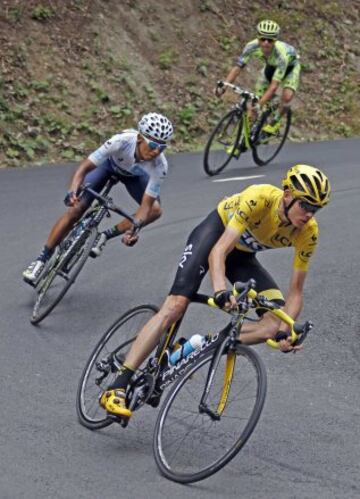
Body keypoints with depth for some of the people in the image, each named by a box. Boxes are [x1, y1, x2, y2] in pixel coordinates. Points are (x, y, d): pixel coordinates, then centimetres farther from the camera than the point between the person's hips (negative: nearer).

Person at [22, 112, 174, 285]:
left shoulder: (160, 166, -37)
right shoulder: (122, 141, -42)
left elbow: (146, 204, -33)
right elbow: (84, 167, -41)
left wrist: (133, 229, -50)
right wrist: (72, 191, -59)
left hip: (134, 174, 2)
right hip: (109, 163, -2)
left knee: (154, 210, -22)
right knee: (76, 209, -15)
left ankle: (106, 236, -5)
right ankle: (42, 259, -2)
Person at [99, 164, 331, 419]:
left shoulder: (307, 232, -22)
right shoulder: (260, 198, -35)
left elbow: (296, 291, -16)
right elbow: (219, 251, -41)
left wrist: (285, 331, -33)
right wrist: (221, 290, -59)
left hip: (243, 256, 5)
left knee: (277, 323, -16)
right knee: (175, 305, -22)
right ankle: (116, 389, -21)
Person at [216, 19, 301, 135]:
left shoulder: (281, 54, -44)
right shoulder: (252, 46, -35)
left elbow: (274, 86, -46)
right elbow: (237, 67, -30)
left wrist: (258, 105, -55)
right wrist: (223, 86, -46)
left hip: (290, 65, -4)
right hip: (271, 65, 4)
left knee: (287, 96, -27)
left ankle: (275, 122, -1)